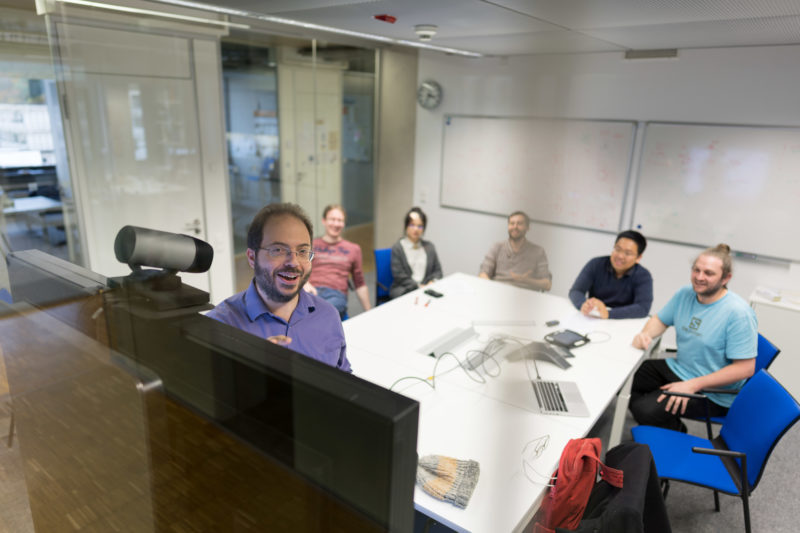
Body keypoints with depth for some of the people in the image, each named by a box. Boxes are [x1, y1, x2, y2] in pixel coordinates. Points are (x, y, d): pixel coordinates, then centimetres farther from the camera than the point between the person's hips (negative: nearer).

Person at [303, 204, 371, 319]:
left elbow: (360, 285, 25)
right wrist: (304, 283, -8)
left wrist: (369, 313, 21)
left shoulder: (353, 249, 24)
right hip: (312, 292, 0)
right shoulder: (310, 245, 23)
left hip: (337, 294, 0)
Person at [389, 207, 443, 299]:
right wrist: (418, 286, -15)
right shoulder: (397, 248, 3)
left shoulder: (429, 246, 17)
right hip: (403, 290, -4)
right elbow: (399, 275, -5)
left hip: (425, 287, 4)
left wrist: (433, 282, -7)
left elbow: (437, 270, 15)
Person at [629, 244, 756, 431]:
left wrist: (693, 385, -25)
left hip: (712, 393, -8)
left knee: (645, 410, -24)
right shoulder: (685, 294, 0)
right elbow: (660, 320, 13)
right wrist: (646, 334, -12)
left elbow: (746, 368, -22)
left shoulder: (738, 313, -22)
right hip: (677, 368, 8)